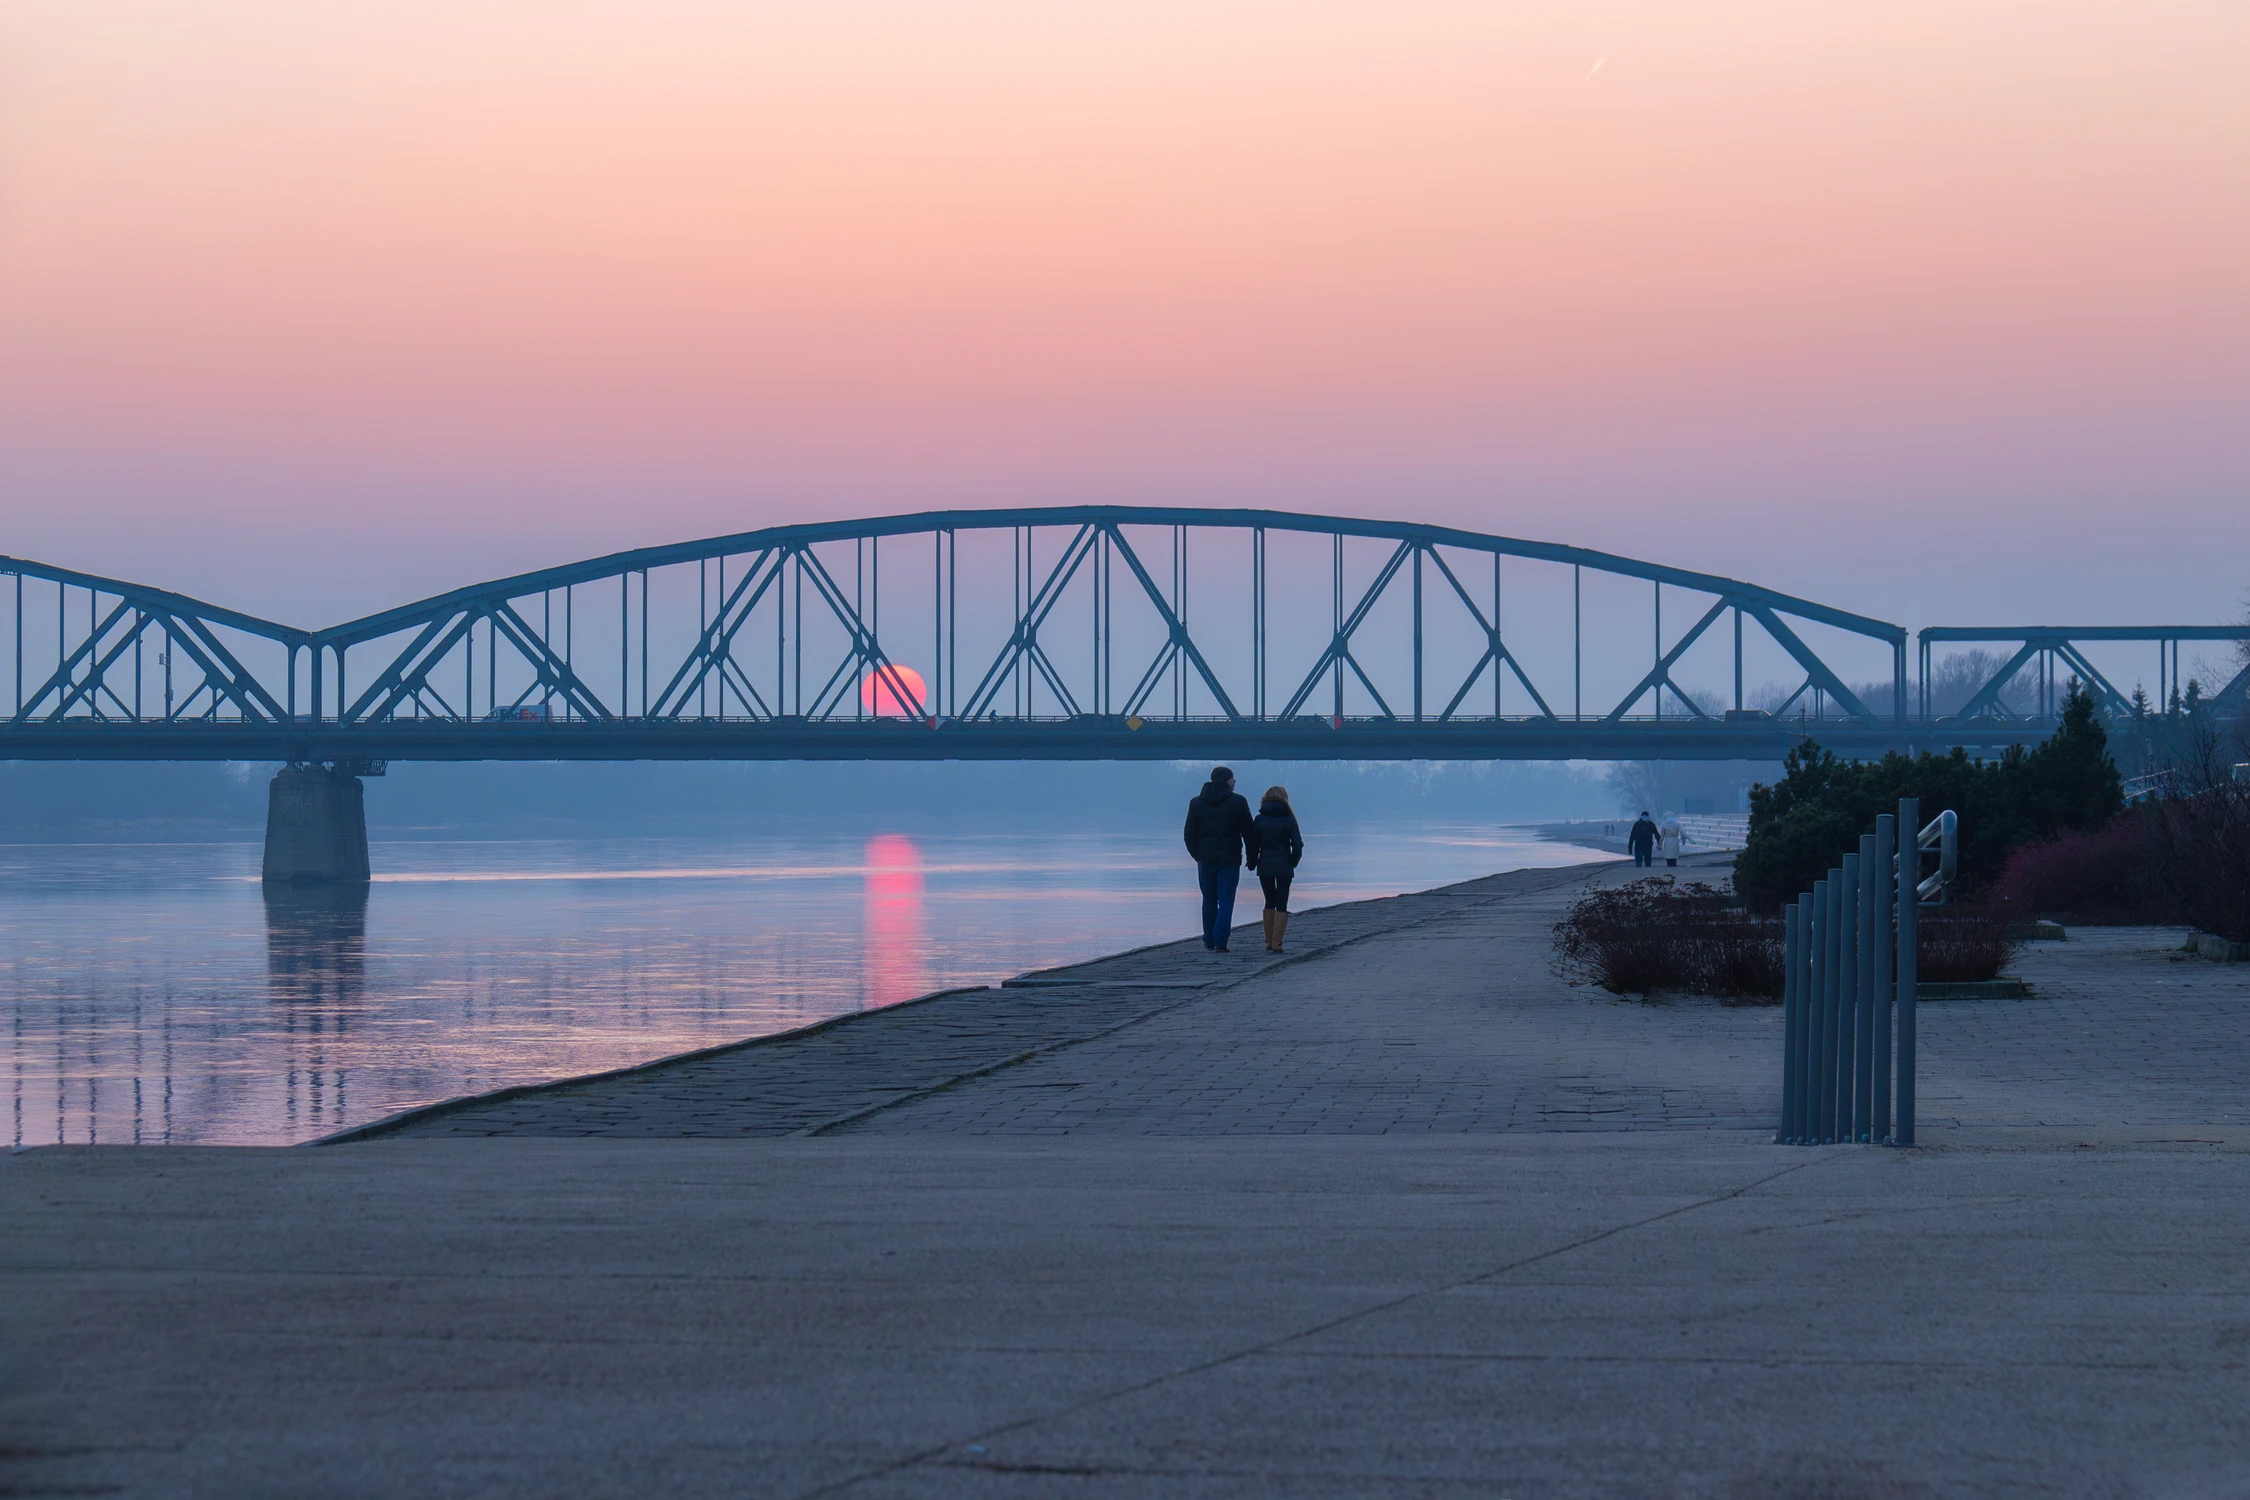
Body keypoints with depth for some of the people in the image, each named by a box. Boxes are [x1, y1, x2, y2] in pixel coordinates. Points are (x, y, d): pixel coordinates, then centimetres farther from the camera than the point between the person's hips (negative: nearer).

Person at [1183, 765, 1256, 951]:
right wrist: (1252, 858, 7)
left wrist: (1197, 855, 22)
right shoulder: (1237, 802, -6)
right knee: (1226, 901, 0)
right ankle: (1220, 942, -7)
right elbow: (1249, 832, -4)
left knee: (1209, 900, 15)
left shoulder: (1197, 803, 4)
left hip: (1206, 859, 3)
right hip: (1229, 859, -3)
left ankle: (1209, 941, 22)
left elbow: (1189, 833, 9)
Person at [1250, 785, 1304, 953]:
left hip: (1265, 865, 2)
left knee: (1270, 902, 15)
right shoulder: (1288, 819, -4)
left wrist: (1252, 864, 9)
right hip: (1284, 866, -2)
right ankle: (1276, 943, -7)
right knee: (1281, 904, 1)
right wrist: (1293, 862, 7)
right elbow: (1298, 844, -6)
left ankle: (1269, 942, 12)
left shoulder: (1259, 820, 0)